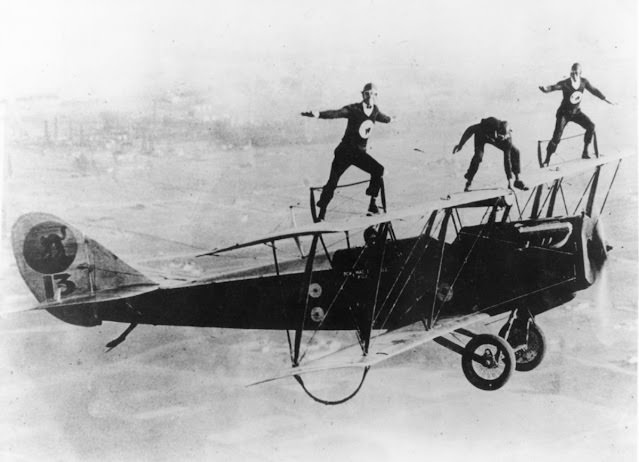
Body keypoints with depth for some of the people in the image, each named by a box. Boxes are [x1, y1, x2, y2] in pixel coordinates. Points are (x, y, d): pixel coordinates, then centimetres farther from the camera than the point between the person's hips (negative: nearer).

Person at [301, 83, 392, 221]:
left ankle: (372, 204, -1)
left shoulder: (375, 110, 2)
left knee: (378, 170, -15)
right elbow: (336, 113, -31)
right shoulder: (353, 109, -16)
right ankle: (321, 214, 2)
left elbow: (382, 117, 27)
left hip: (360, 153, 5)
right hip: (345, 151, -5)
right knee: (332, 182, -8)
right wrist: (318, 114, -49)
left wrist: (389, 119, 48)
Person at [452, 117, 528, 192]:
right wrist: (460, 145, -30)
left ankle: (517, 180, 8)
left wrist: (509, 180, -27)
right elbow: (470, 129, -30)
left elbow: (507, 160, -27)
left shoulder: (508, 138, -33)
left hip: (495, 139, 3)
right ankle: (468, 183, -18)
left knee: (515, 152, -5)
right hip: (481, 135, -3)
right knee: (478, 156, -29)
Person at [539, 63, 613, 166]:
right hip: (564, 113, -5)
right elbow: (553, 87, -37)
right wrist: (544, 88, -61)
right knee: (556, 137, -15)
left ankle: (585, 152, 6)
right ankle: (546, 161, -5)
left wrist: (604, 99, 19)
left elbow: (593, 90, 10)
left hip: (576, 112, 5)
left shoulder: (584, 81, -6)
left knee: (591, 126, -8)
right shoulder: (565, 84, -21)